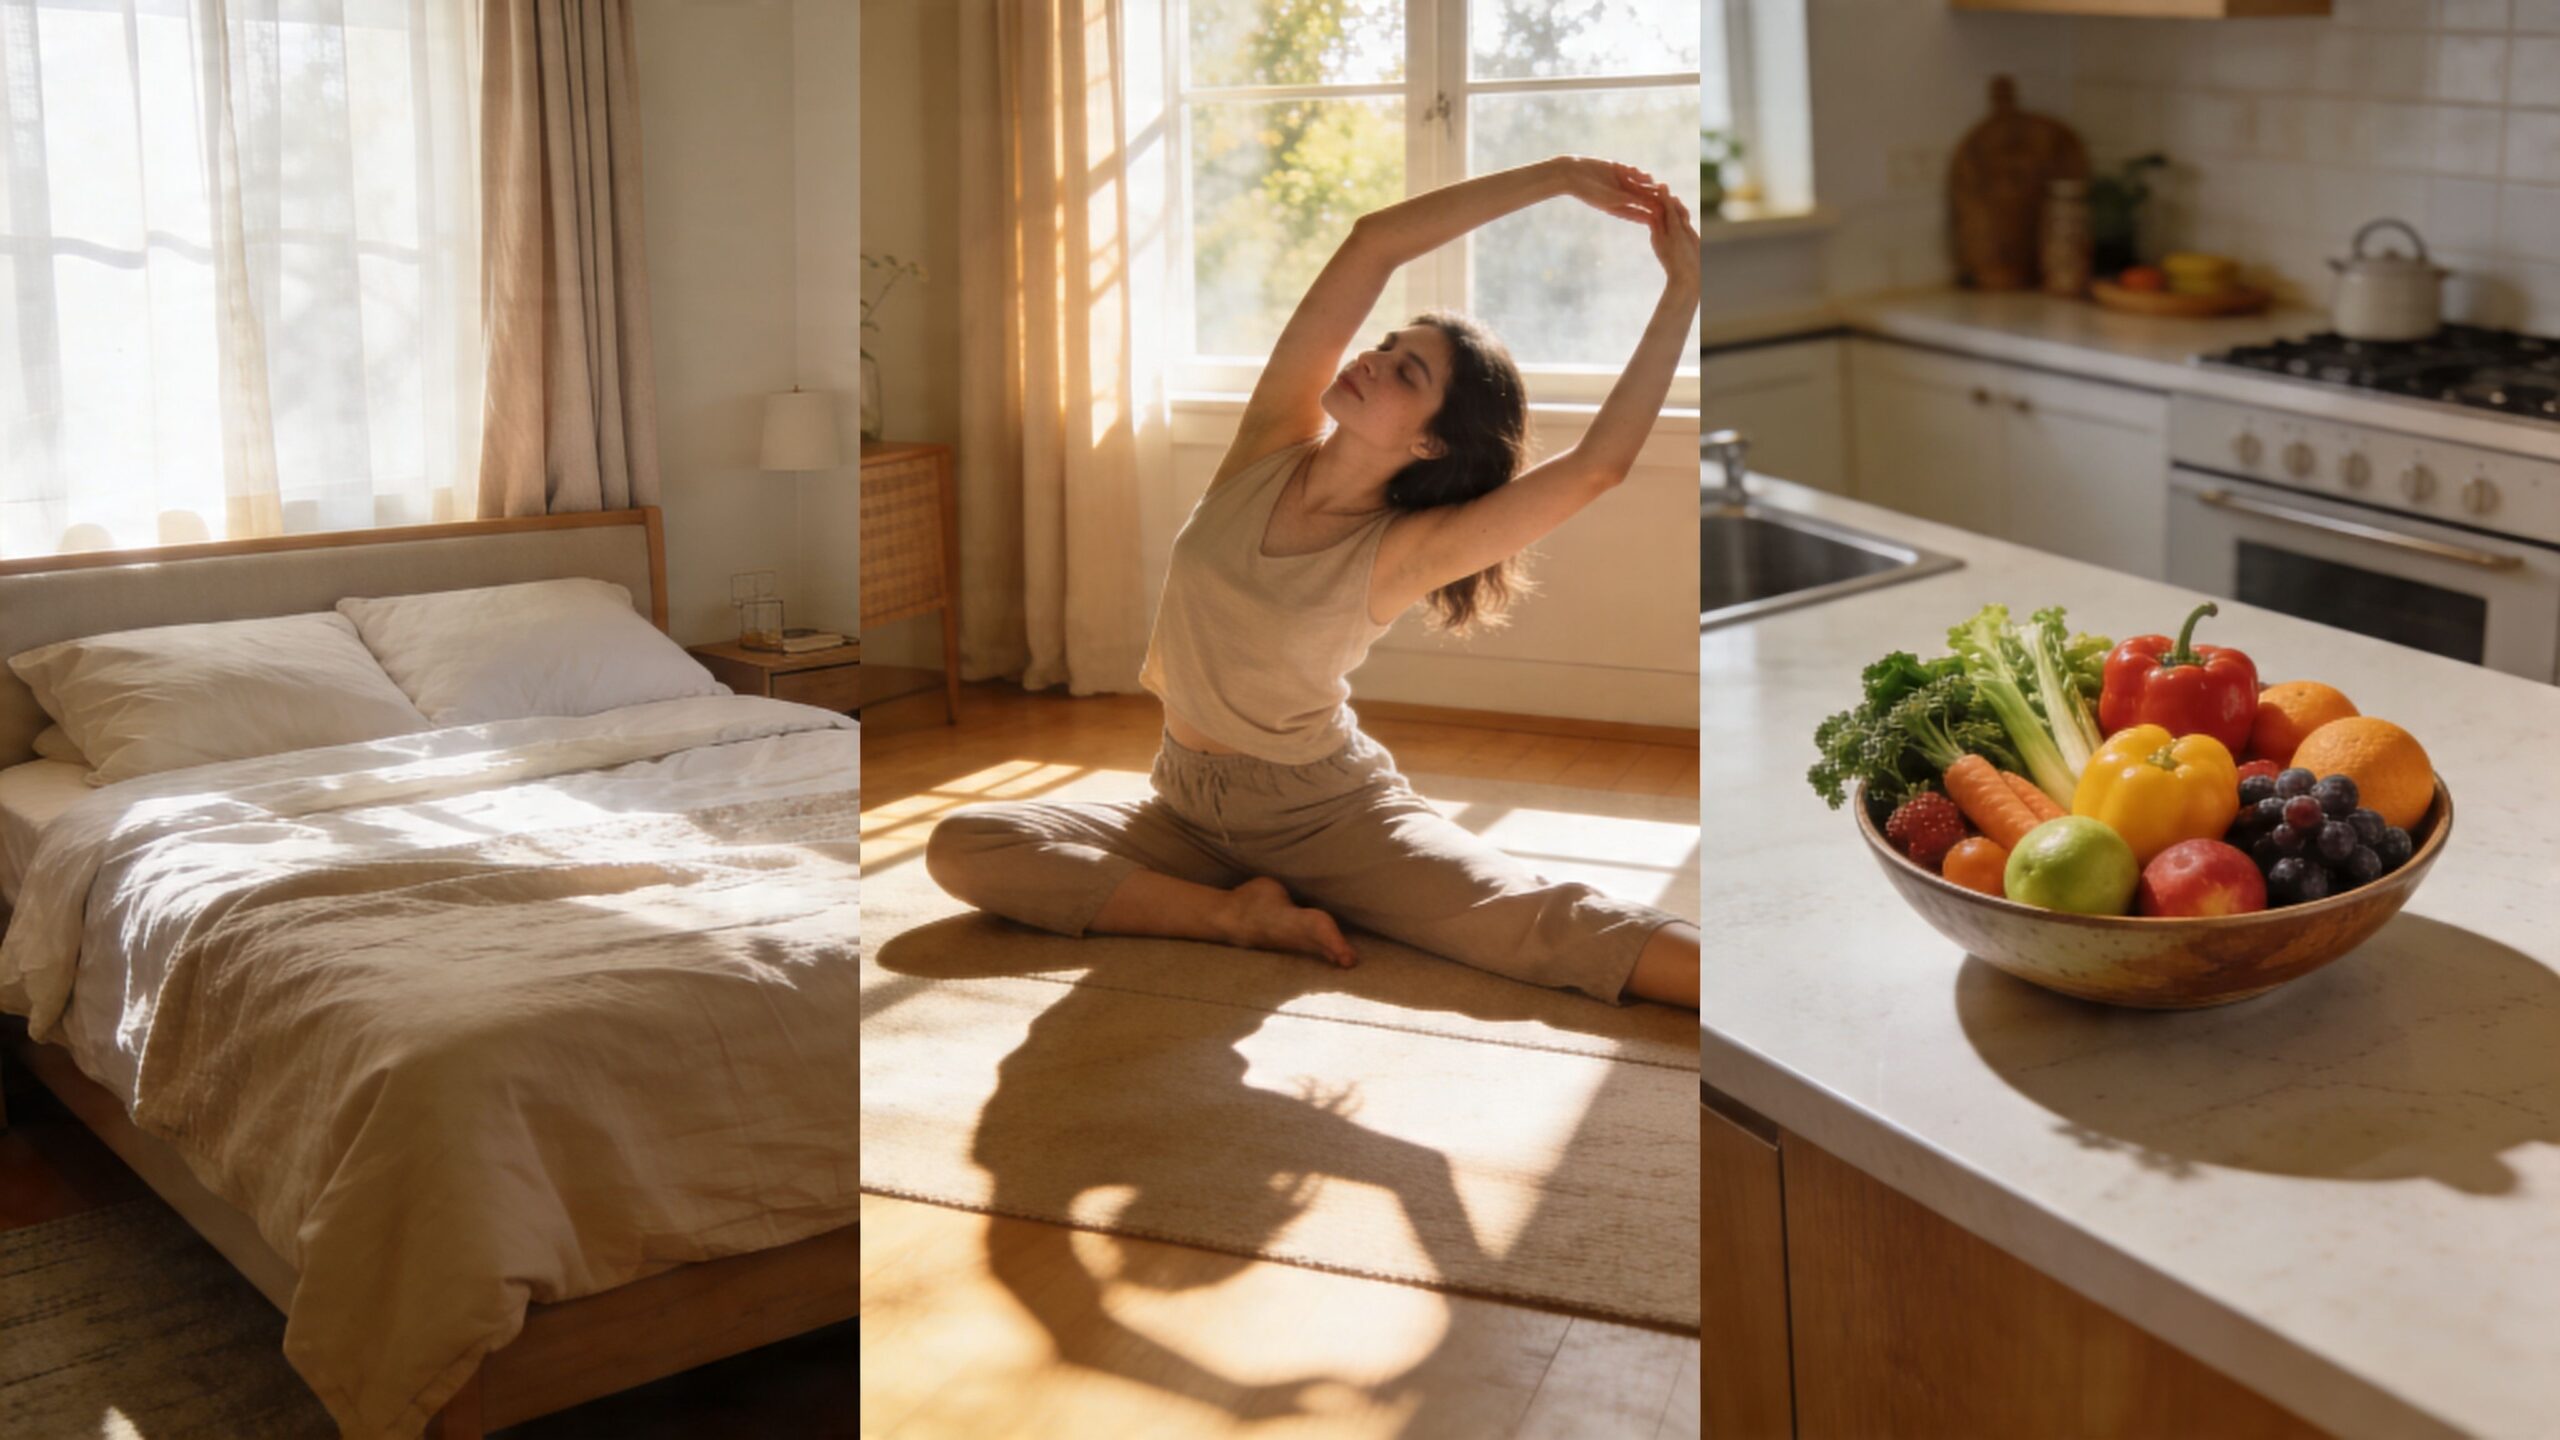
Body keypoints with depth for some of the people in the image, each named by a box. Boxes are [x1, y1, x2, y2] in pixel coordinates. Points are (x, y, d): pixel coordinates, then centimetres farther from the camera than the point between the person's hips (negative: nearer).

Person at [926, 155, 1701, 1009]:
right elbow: (1373, 243, -14)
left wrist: (1685, 292, -21)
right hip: (1188, 811, 5)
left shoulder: (1400, 553, -16)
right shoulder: (1272, 443, -7)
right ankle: (1241, 915, -19)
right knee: (961, 847, -17)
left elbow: (1598, 464, -27)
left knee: (1547, 925, -28)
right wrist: (1555, 176, -15)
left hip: (1332, 814, -4)